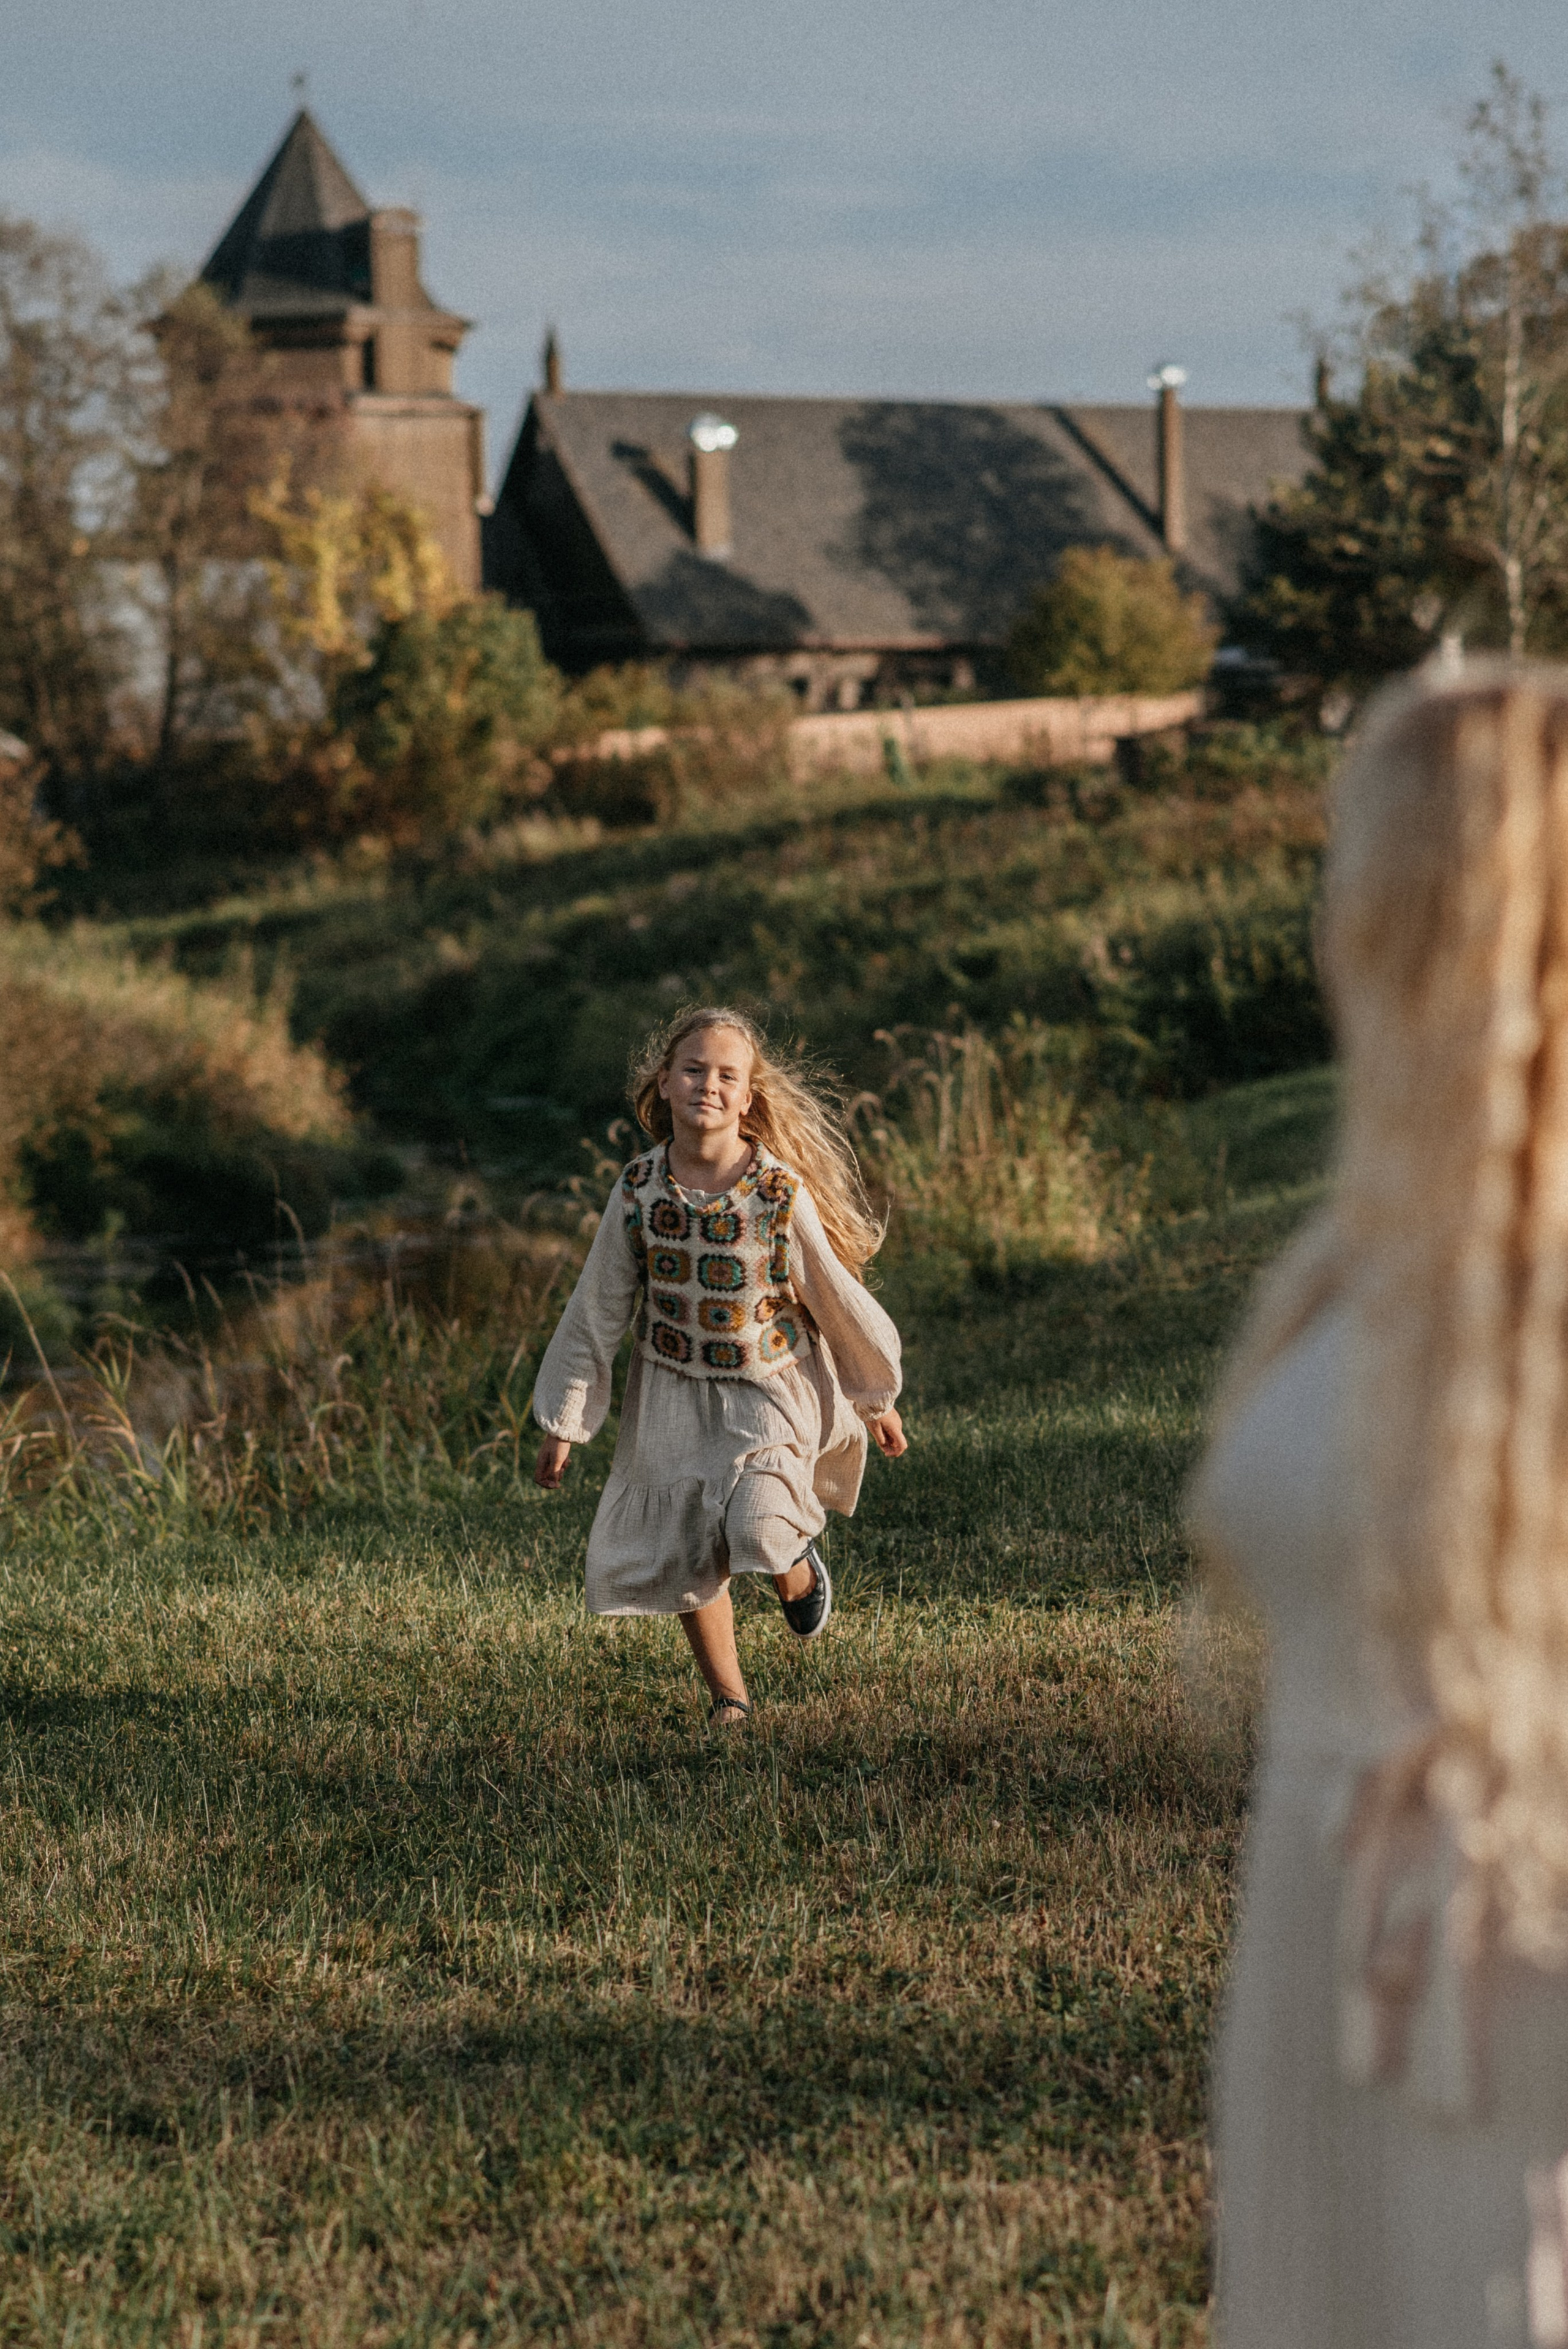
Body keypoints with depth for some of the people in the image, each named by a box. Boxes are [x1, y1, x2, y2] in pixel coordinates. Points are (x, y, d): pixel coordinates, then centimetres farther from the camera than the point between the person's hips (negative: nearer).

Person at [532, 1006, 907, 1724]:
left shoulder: (781, 1192, -16)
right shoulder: (639, 1190, -11)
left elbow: (835, 1297, -4)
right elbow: (596, 1311, -2)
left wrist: (878, 1401, 6)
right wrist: (562, 1422, 2)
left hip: (769, 1390, -3)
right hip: (673, 1394, 3)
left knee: (759, 1532, -24)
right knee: (683, 1551, 7)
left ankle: (799, 1571, 14)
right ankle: (727, 1693, 30)